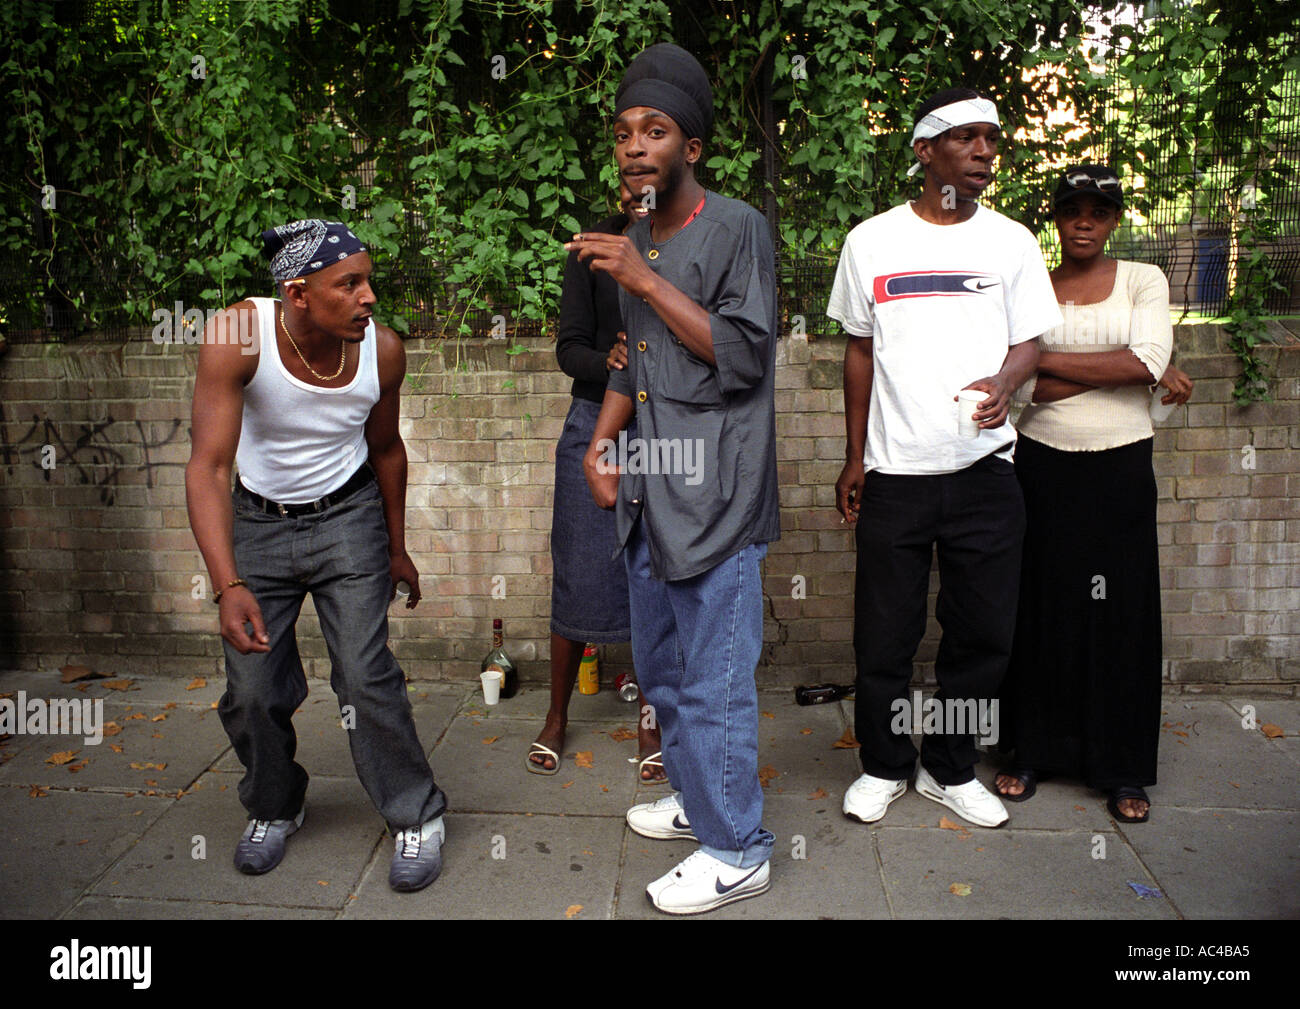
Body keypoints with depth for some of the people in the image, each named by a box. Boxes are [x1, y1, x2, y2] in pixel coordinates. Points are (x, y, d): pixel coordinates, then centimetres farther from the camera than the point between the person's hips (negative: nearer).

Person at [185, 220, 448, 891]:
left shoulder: (382, 349, -16)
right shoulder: (236, 337, -25)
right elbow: (208, 467, -28)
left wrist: (397, 550, 10)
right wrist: (228, 586, -40)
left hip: (349, 516, 0)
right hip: (258, 521, 0)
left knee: (365, 677, -8)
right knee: (251, 691, 4)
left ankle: (417, 817, 13)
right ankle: (274, 807, 33)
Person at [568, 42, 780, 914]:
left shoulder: (736, 228, -6)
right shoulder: (635, 243, 17)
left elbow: (745, 354, -15)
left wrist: (645, 280, -15)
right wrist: (602, 441, 9)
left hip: (713, 496, -8)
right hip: (649, 489, 8)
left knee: (712, 682, -3)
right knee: (662, 669, 18)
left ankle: (737, 851, 13)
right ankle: (697, 800, 37)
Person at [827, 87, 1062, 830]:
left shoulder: (1010, 241, 7)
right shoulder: (872, 241, 5)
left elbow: (1030, 340, 7)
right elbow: (861, 350, 10)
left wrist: (1002, 384, -18)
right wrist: (854, 457, 9)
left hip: (984, 470, 1)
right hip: (894, 471, -1)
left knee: (982, 631, 7)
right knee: (885, 634, 5)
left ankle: (950, 769, 28)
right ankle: (885, 766, 27)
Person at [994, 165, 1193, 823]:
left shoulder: (1143, 281, 6)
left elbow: (1148, 360, -11)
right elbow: (1025, 385, -8)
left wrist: (1046, 359, -13)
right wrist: (1126, 371, -11)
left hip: (1120, 468, 0)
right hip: (1043, 466, 0)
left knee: (1121, 612, 4)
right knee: (1042, 608, 3)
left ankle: (1123, 769, 16)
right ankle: (1034, 751, 18)